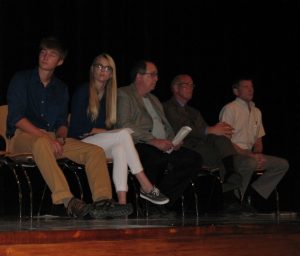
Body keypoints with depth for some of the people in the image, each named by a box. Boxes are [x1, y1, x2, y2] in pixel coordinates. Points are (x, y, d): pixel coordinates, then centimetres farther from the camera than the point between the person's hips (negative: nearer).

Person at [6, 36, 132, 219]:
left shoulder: (61, 89, 19)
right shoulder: (21, 80, 4)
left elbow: (62, 123, 15)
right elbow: (16, 118, -8)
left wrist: (60, 138, -11)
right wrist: (46, 137, -20)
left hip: (52, 138, 6)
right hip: (23, 136, -6)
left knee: (96, 151, -14)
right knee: (41, 143, -42)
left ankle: (102, 202, -34)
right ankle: (67, 201, -55)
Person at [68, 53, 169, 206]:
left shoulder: (108, 95, 16)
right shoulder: (83, 91, -1)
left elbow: (110, 125, 12)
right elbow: (76, 127, -9)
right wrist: (103, 131, -9)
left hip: (103, 146, 5)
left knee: (119, 149, -33)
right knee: (124, 134, -28)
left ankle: (122, 202, -46)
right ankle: (146, 186, -29)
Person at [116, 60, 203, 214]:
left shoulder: (153, 99, 31)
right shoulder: (123, 95, 3)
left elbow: (166, 125, 30)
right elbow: (125, 125, -12)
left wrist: (173, 141, 6)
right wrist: (154, 141, -19)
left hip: (164, 147, 8)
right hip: (139, 146, -8)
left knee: (194, 159, -14)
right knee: (158, 157, -40)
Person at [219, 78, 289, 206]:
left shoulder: (256, 111, 17)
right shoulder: (229, 109, -7)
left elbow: (258, 140, 20)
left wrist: (258, 154, -4)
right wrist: (251, 155, -19)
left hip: (249, 155, 8)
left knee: (283, 164, -4)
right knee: (251, 164, -38)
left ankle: (255, 194, -9)